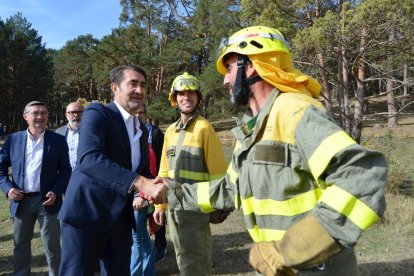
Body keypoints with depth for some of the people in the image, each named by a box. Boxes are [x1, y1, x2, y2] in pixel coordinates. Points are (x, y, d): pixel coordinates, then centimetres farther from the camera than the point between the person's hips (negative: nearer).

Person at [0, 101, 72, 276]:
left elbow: (65, 171, 1)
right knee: (20, 245, 15)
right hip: (21, 201, 2)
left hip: (46, 200, -2)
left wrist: (56, 192, -12)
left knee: (52, 246, 5)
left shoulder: (58, 140, 0)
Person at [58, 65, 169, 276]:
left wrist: (151, 189, -7)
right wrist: (140, 183, -36)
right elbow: (89, 158, -27)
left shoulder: (141, 130, 14)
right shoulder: (97, 113, -10)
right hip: (87, 213, -7)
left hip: (120, 219, 7)